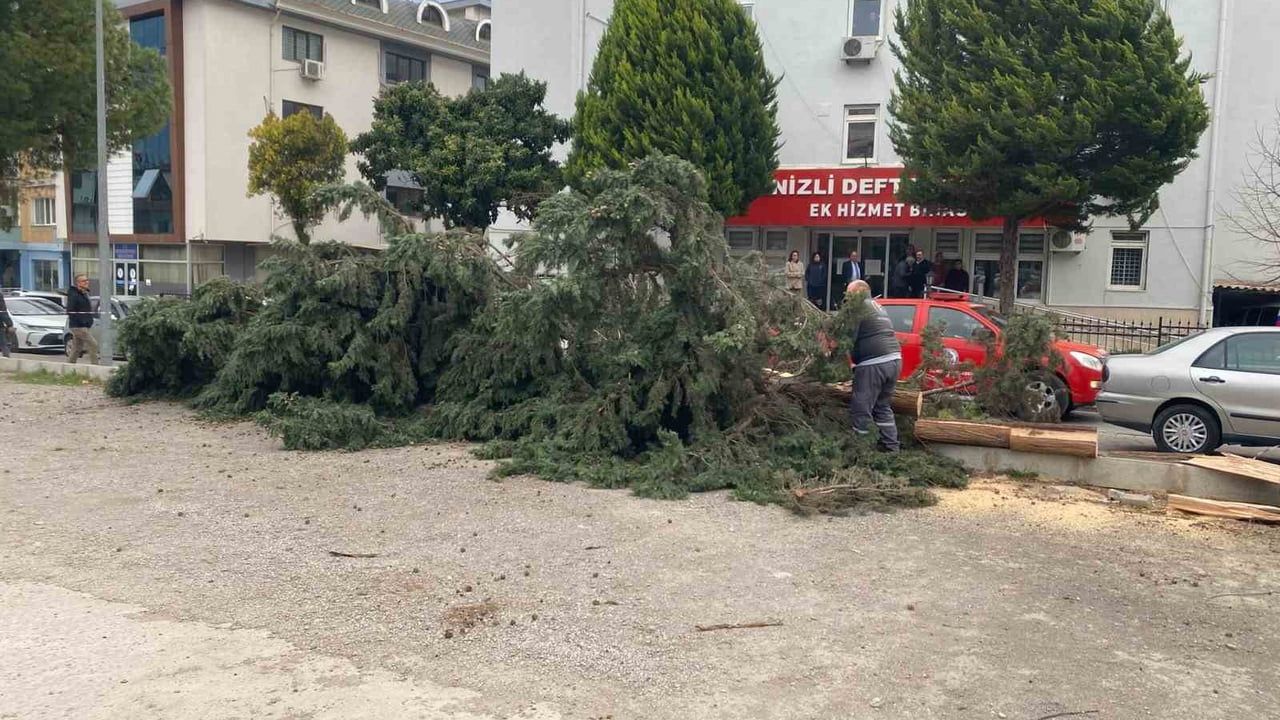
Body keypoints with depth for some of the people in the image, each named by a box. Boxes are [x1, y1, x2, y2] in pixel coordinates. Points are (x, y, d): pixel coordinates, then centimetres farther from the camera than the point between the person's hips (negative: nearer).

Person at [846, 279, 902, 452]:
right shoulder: (878, 307, 24)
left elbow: (848, 338, -12)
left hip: (873, 364, -9)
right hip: (894, 360, 9)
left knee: (861, 409, -1)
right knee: (884, 407, 20)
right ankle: (891, 447, 21)